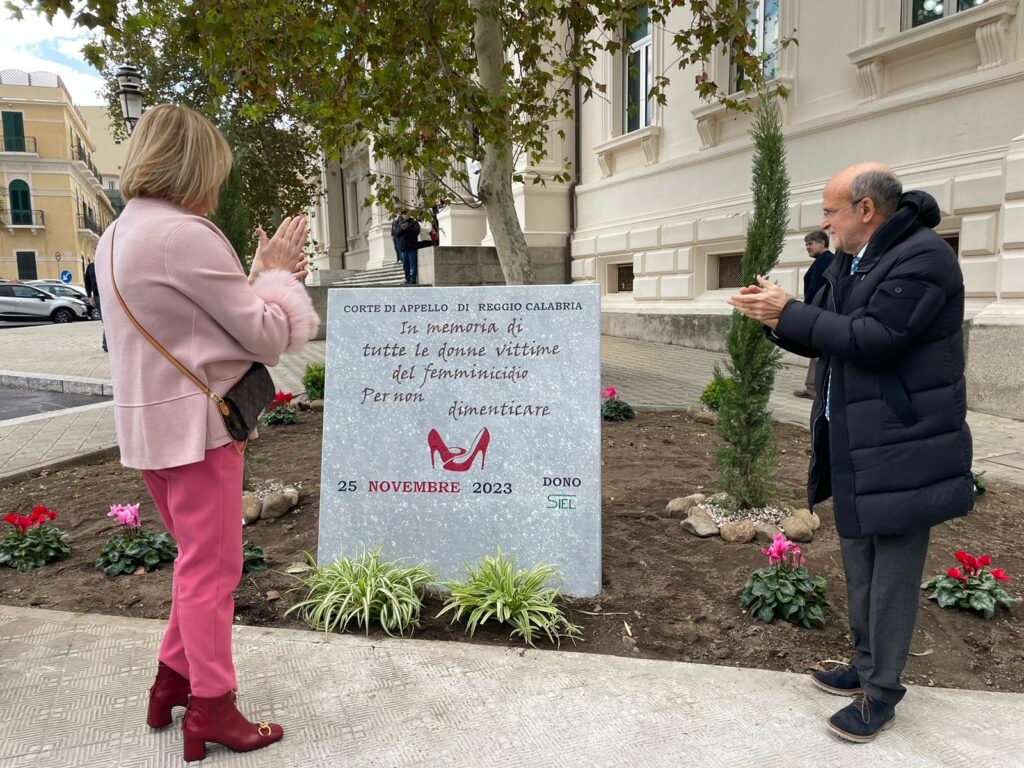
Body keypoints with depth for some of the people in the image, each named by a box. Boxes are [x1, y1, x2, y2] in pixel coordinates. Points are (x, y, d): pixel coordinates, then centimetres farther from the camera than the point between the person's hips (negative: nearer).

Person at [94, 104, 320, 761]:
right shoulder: (185, 235, -20)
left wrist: (263, 274, 9)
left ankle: (174, 677, 35)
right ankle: (211, 710, 18)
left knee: (199, 559, 22)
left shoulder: (118, 235, 11)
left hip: (151, 423, 9)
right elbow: (265, 334, -16)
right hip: (195, 422, -9)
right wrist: (275, 274, -1)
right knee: (213, 567, 4)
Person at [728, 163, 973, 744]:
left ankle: (882, 691, 15)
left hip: (901, 444, -10)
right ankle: (866, 666, 33)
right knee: (859, 557, 18)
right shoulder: (850, 262, 13)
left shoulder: (924, 256, -16)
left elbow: (872, 338, -25)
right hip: (855, 441, 10)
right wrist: (776, 315, -4)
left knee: (894, 567, 1)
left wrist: (789, 313, -18)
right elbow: (825, 337, 14)